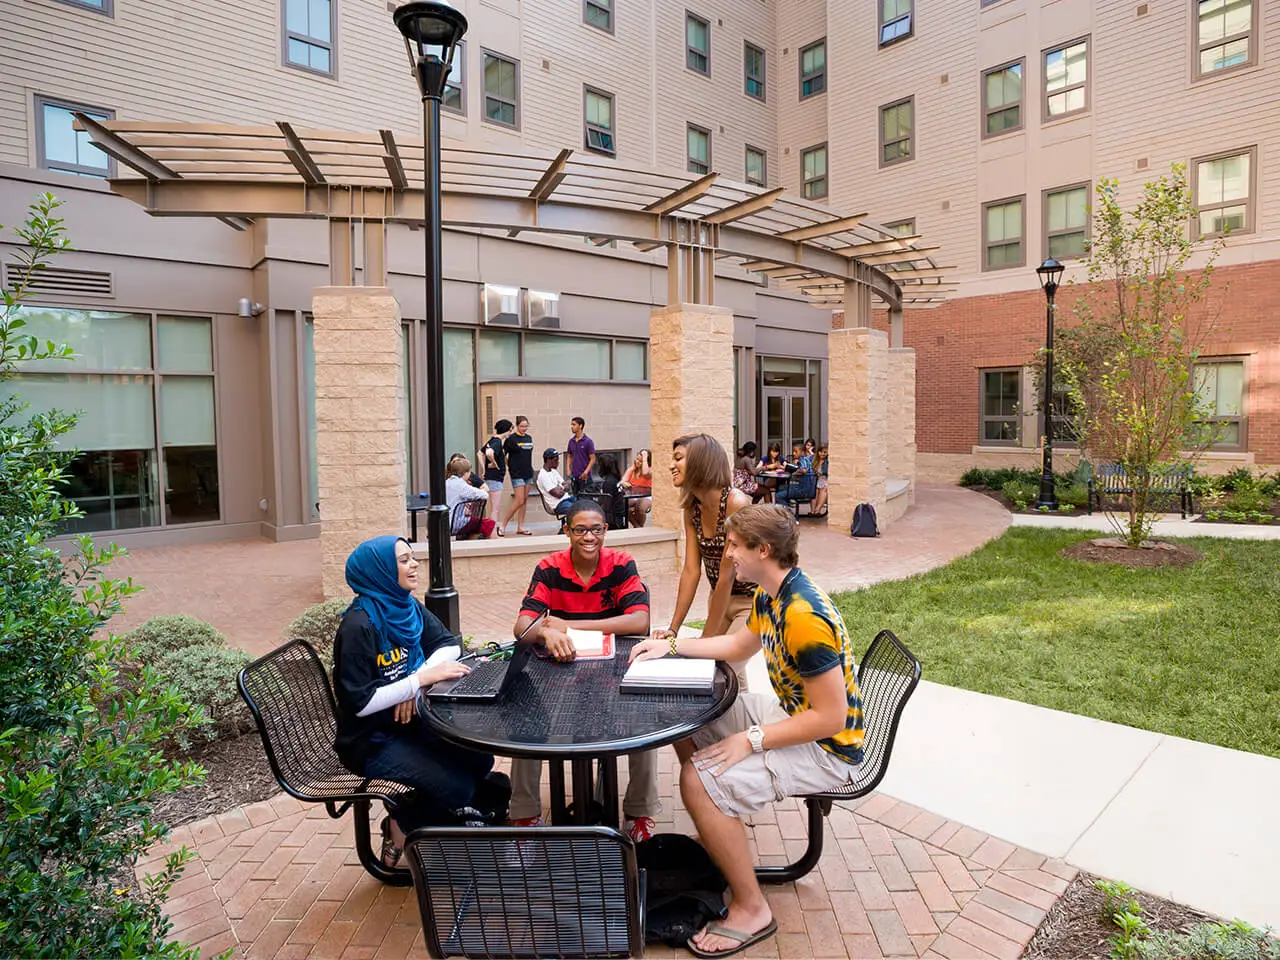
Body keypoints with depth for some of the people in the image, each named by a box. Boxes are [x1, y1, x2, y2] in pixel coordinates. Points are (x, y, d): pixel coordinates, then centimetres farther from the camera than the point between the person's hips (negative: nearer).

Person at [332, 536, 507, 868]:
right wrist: (424, 677, -29)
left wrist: (417, 681, -14)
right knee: (458, 786, -18)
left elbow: (447, 643, 5)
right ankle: (403, 825, 9)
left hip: (410, 723, 7)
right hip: (371, 741, -7)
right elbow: (361, 702, -25)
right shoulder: (359, 626, -23)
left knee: (480, 760, -8)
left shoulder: (406, 605, -1)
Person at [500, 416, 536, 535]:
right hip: (517, 473, -6)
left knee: (525, 501, 7)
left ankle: (520, 527, 13)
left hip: (528, 472, 6)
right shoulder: (511, 439, -8)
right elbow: (502, 454, -7)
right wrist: (509, 465, -4)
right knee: (519, 501, -11)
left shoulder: (529, 438, 10)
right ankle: (503, 525, -1)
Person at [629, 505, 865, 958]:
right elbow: (738, 645, 16)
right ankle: (716, 837, 30)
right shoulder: (769, 595, -1)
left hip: (828, 748, -10)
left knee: (701, 780, -23)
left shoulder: (805, 618, -32)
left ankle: (751, 910, -2)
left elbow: (831, 718, -29)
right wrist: (672, 645, 9)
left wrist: (750, 741, -25)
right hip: (791, 714, 10)